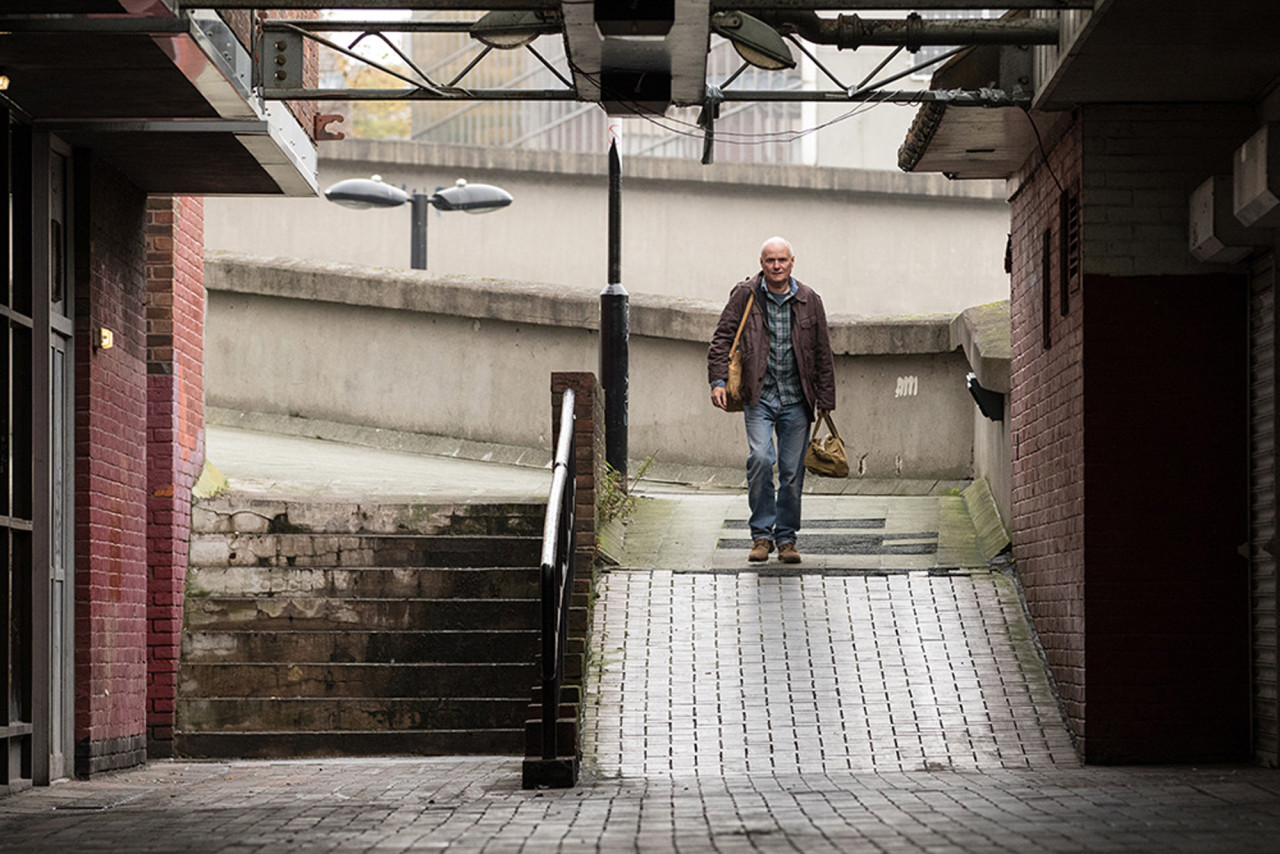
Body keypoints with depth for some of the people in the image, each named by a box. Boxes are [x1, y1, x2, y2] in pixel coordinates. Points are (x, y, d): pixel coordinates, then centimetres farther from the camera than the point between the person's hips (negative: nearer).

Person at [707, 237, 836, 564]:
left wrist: (825, 399, 9)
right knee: (760, 459, -18)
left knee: (792, 470, 2)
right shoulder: (745, 295, 0)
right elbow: (722, 338, 2)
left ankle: (786, 537, 16)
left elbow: (823, 353, 10)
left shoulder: (809, 301, 5)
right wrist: (718, 380, -10)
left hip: (796, 401, 2)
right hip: (759, 396, -2)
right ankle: (761, 534, -5)